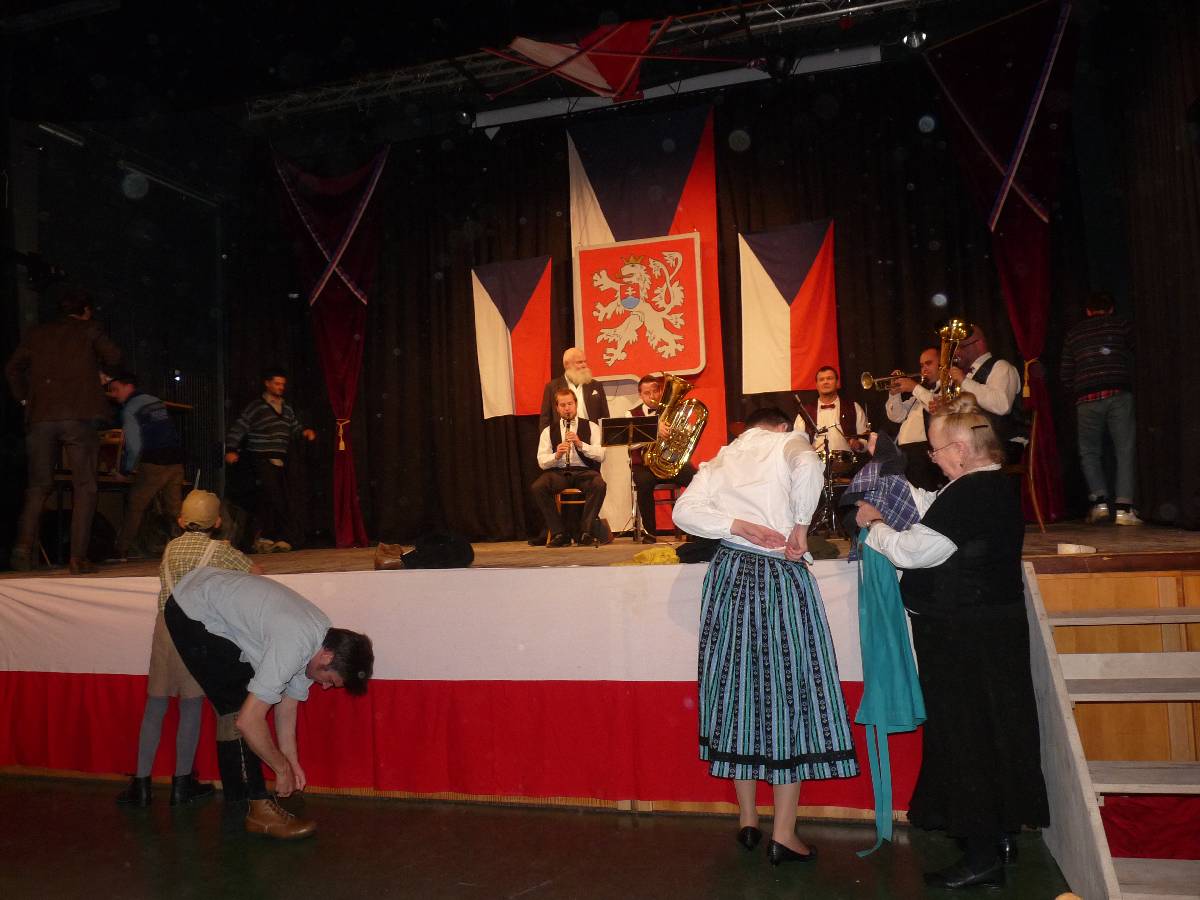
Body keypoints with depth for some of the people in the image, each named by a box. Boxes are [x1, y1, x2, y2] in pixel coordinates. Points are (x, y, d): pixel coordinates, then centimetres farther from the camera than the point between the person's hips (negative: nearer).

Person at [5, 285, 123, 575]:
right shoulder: (89, 330, 6)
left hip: (40, 418, 4)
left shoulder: (38, 333, 17)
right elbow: (113, 357, -3)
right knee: (84, 488, 1)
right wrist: (96, 365, 17)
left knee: (38, 486, 14)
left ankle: (24, 544, -2)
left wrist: (23, 399, 20)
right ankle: (78, 558, -5)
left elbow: (13, 367, 14)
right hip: (79, 417, -3)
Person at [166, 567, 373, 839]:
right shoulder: (294, 645, -32)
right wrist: (283, 768, -15)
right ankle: (259, 809, -3)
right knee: (237, 707, -10)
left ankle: (237, 803, 18)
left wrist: (292, 761, 8)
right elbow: (249, 720, -28)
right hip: (191, 612, -9)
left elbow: (288, 701, 6)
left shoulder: (323, 634, -4)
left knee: (239, 702, 9)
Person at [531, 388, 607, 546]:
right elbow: (542, 463, 3)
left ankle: (586, 532, -21)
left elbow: (601, 456, -2)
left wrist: (580, 444, -16)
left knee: (599, 485, -35)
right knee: (536, 488, -29)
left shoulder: (591, 427, 11)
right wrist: (556, 455, -18)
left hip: (584, 471, -1)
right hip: (558, 472, 1)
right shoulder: (548, 431, 13)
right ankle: (559, 533, -17)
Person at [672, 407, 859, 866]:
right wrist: (800, 527, -14)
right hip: (780, 577, -4)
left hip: (731, 575, 4)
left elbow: (685, 510, -1)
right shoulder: (789, 442, 4)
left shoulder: (720, 459, 15)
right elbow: (808, 465, -21)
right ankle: (783, 835, 8)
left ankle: (747, 820, 23)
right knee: (788, 689, 3)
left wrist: (738, 526, -5)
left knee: (737, 686, 12)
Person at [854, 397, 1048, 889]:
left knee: (963, 733, 1)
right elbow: (935, 513, 16)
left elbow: (912, 550, -21)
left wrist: (874, 524, -5)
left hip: (961, 636, -10)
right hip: (998, 623, 10)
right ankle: (1000, 833, 34)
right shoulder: (998, 487, 7)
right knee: (995, 729, 19)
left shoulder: (968, 495, -24)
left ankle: (983, 855, 12)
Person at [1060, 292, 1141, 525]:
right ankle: (1124, 508, -4)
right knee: (1125, 450, 2)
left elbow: (1065, 374, 13)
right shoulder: (1122, 325, 11)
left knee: (1090, 451, 12)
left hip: (1086, 399, 2)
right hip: (1119, 394, -2)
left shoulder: (1074, 333, 16)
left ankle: (1099, 500, -2)